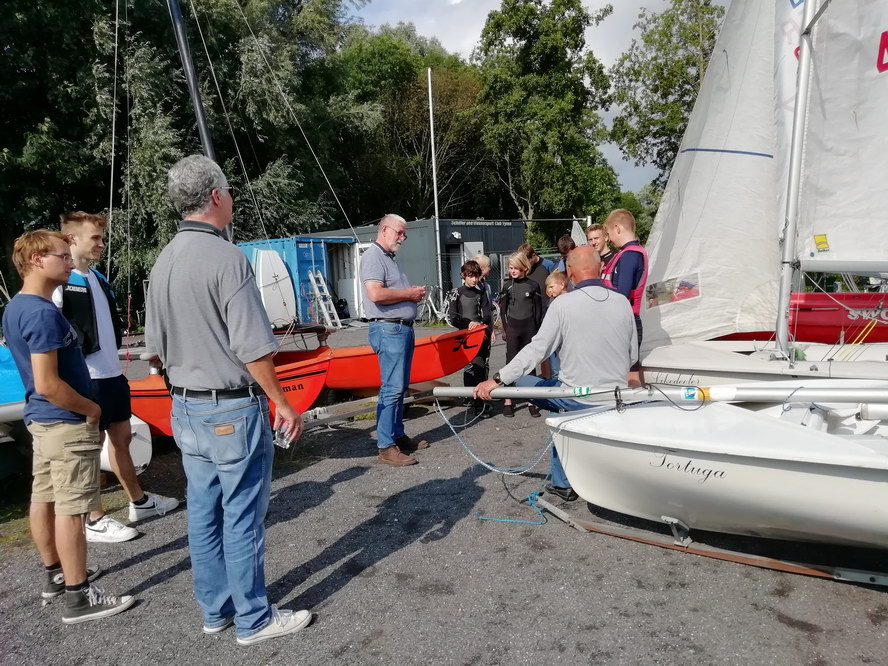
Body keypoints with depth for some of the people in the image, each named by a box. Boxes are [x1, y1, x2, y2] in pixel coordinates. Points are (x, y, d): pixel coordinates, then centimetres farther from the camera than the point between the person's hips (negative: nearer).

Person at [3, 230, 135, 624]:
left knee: (43, 498, 17)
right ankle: (79, 597, 5)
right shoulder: (43, 313, -23)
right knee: (70, 509, -3)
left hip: (40, 417, 10)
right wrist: (91, 409, -12)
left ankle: (56, 574, 32)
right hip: (66, 423, -10)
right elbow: (48, 384, -26)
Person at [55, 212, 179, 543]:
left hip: (113, 373, 9)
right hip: (87, 378, -9)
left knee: (121, 438, 18)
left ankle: (139, 501, 32)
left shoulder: (98, 278, 13)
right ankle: (95, 521, 13)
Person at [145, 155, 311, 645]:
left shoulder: (164, 261, 7)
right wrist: (282, 403, -11)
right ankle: (253, 619, 17)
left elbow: (157, 344, 14)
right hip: (232, 411, -8)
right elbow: (253, 348, -21)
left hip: (185, 409, 8)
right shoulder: (225, 257, -18)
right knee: (242, 519, 3)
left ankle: (215, 609, 30)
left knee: (203, 514, 16)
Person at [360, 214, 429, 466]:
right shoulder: (373, 256, -9)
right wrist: (409, 294, -12)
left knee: (399, 387, 14)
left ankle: (398, 436, 22)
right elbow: (376, 294, -23)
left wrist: (414, 293, 8)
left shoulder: (390, 258, 21)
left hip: (402, 329, 10)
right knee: (392, 388, -10)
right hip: (388, 330, -10)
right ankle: (385, 447, -5)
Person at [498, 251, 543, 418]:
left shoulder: (533, 285, 1)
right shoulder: (507, 285, 3)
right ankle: (507, 401, 4)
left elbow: (538, 310, 4)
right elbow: (503, 309, 6)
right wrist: (506, 329, 0)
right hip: (512, 328, 0)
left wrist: (535, 329, -1)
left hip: (529, 329, 0)